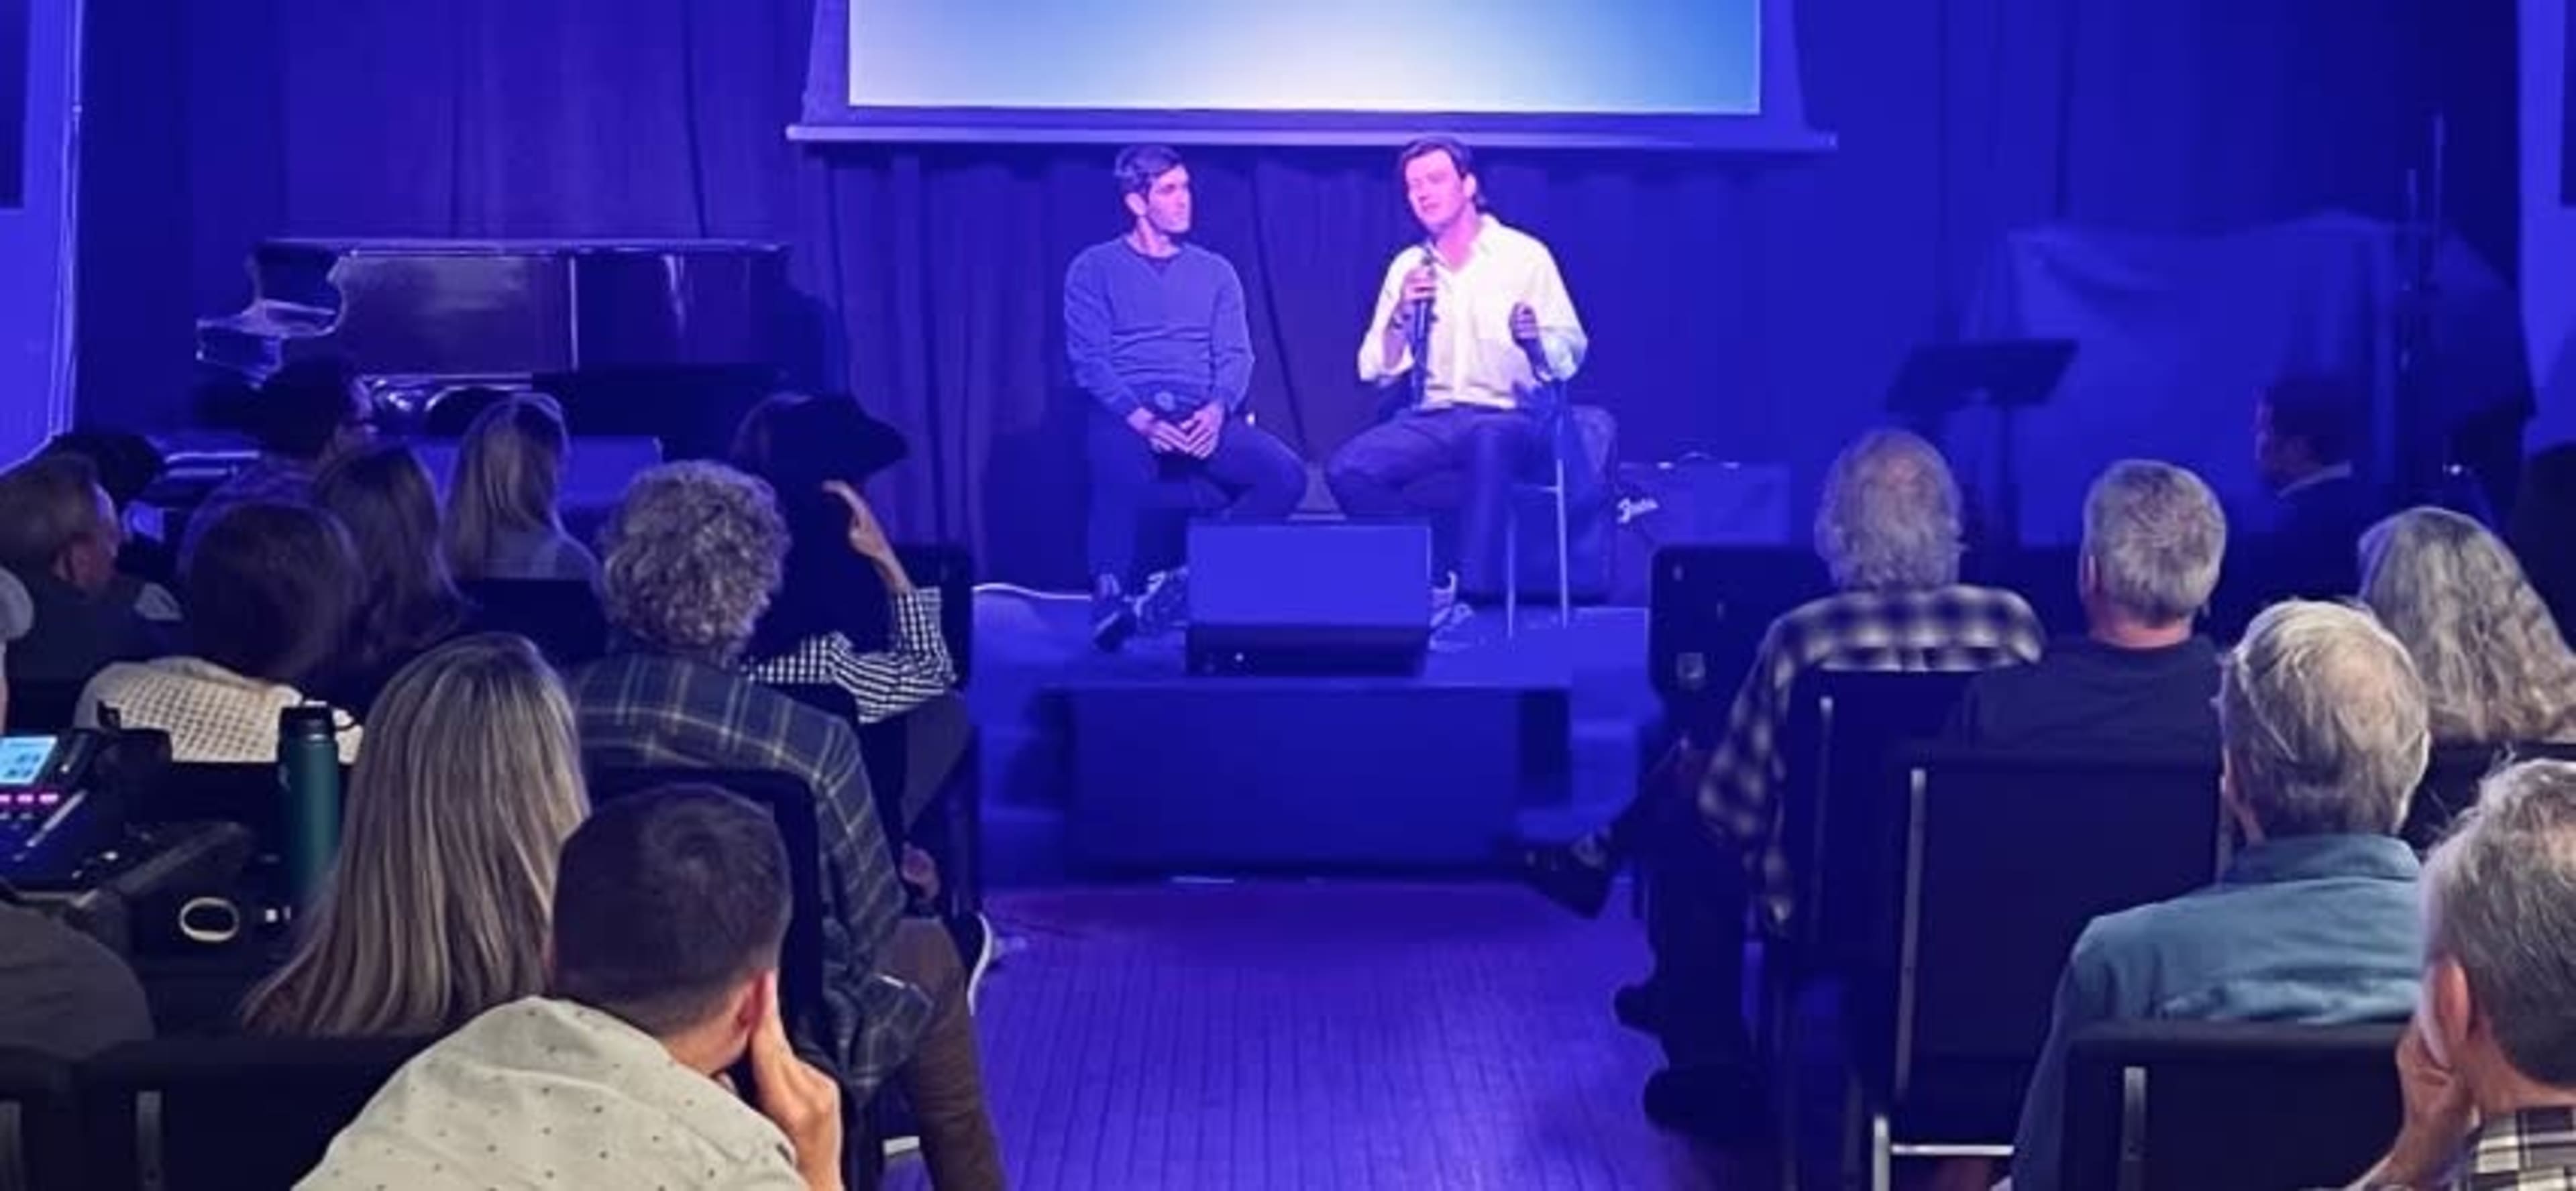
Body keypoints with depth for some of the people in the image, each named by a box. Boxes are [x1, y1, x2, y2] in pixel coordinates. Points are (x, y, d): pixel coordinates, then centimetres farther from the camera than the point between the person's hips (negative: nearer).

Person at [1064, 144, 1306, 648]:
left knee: (1286, 474, -25)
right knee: (1122, 474, -40)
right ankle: (1111, 595, -23)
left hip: (1203, 417, 3)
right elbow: (1089, 358, 0)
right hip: (1127, 415, -3)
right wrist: (1141, 419, -17)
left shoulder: (1215, 272, 21)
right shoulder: (1095, 268, 10)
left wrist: (1217, 409, -12)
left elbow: (1236, 355, 11)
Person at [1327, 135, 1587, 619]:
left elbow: (1570, 357, -2)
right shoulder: (1407, 267, 11)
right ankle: (1430, 574, -9)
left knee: (1491, 436, -40)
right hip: (1433, 418, 4)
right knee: (1347, 469, -23)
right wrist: (1402, 315, -9)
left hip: (1511, 418, -4)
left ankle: (1470, 590, -35)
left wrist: (1534, 340, -24)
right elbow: (1376, 371, 8)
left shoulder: (1525, 255, 1)